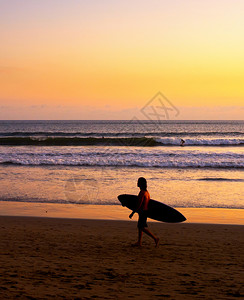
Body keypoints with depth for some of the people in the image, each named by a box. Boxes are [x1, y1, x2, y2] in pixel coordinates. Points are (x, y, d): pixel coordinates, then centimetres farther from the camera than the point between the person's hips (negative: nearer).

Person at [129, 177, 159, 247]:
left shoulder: (142, 192, -20)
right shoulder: (146, 191, 10)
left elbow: (139, 204, -23)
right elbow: (148, 201, 18)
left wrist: (132, 213, -20)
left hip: (143, 212, -10)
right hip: (146, 211, 10)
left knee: (142, 228, -7)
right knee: (139, 226, 15)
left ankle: (155, 238, -8)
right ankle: (139, 242, 18)